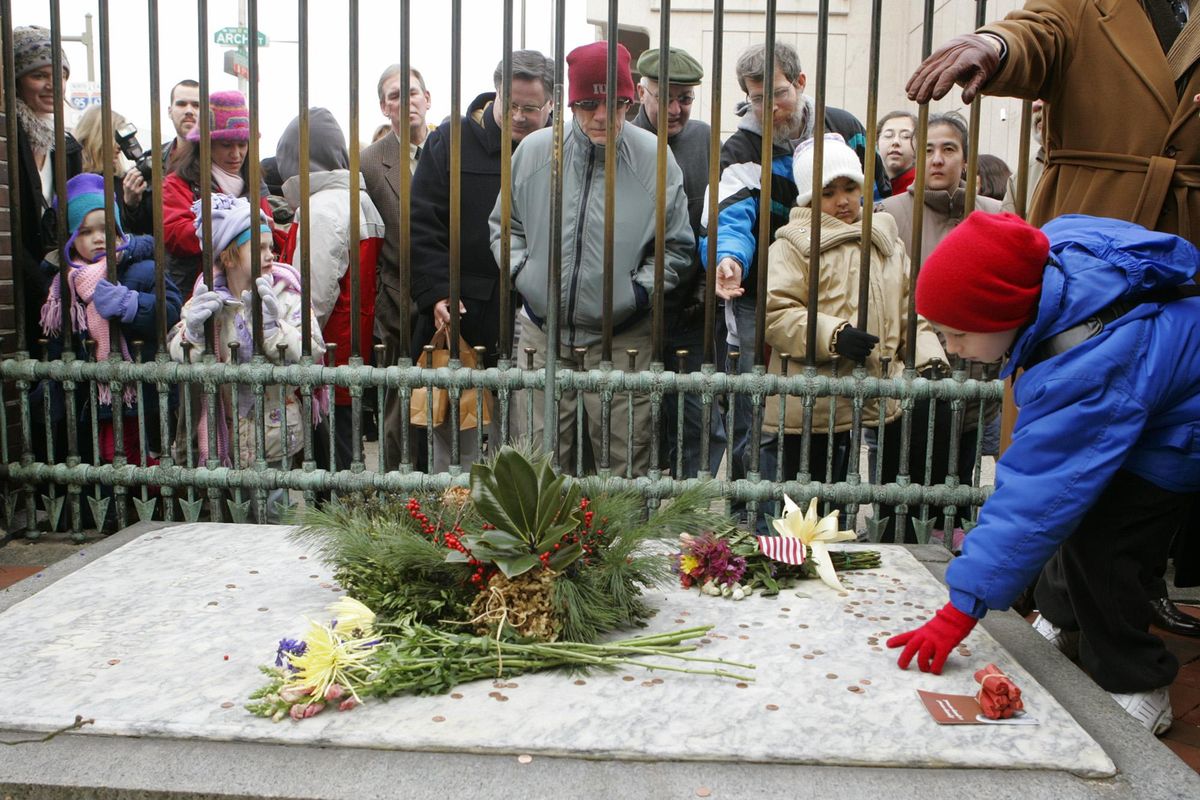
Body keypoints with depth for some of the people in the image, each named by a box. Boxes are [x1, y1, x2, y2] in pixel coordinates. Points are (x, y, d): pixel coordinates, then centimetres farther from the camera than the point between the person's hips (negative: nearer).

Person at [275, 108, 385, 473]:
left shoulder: (323, 208, -14)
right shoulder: (359, 197, 15)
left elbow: (315, 295, -19)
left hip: (329, 363, -9)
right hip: (353, 357, 9)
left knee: (331, 462, -4)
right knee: (345, 457, 14)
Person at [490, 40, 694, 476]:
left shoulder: (654, 158, -5)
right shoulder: (534, 150, 0)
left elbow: (677, 247, 2)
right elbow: (505, 224, 13)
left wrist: (639, 289, -9)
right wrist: (521, 272, -1)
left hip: (623, 338, -2)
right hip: (544, 330, 2)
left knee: (625, 455, 2)